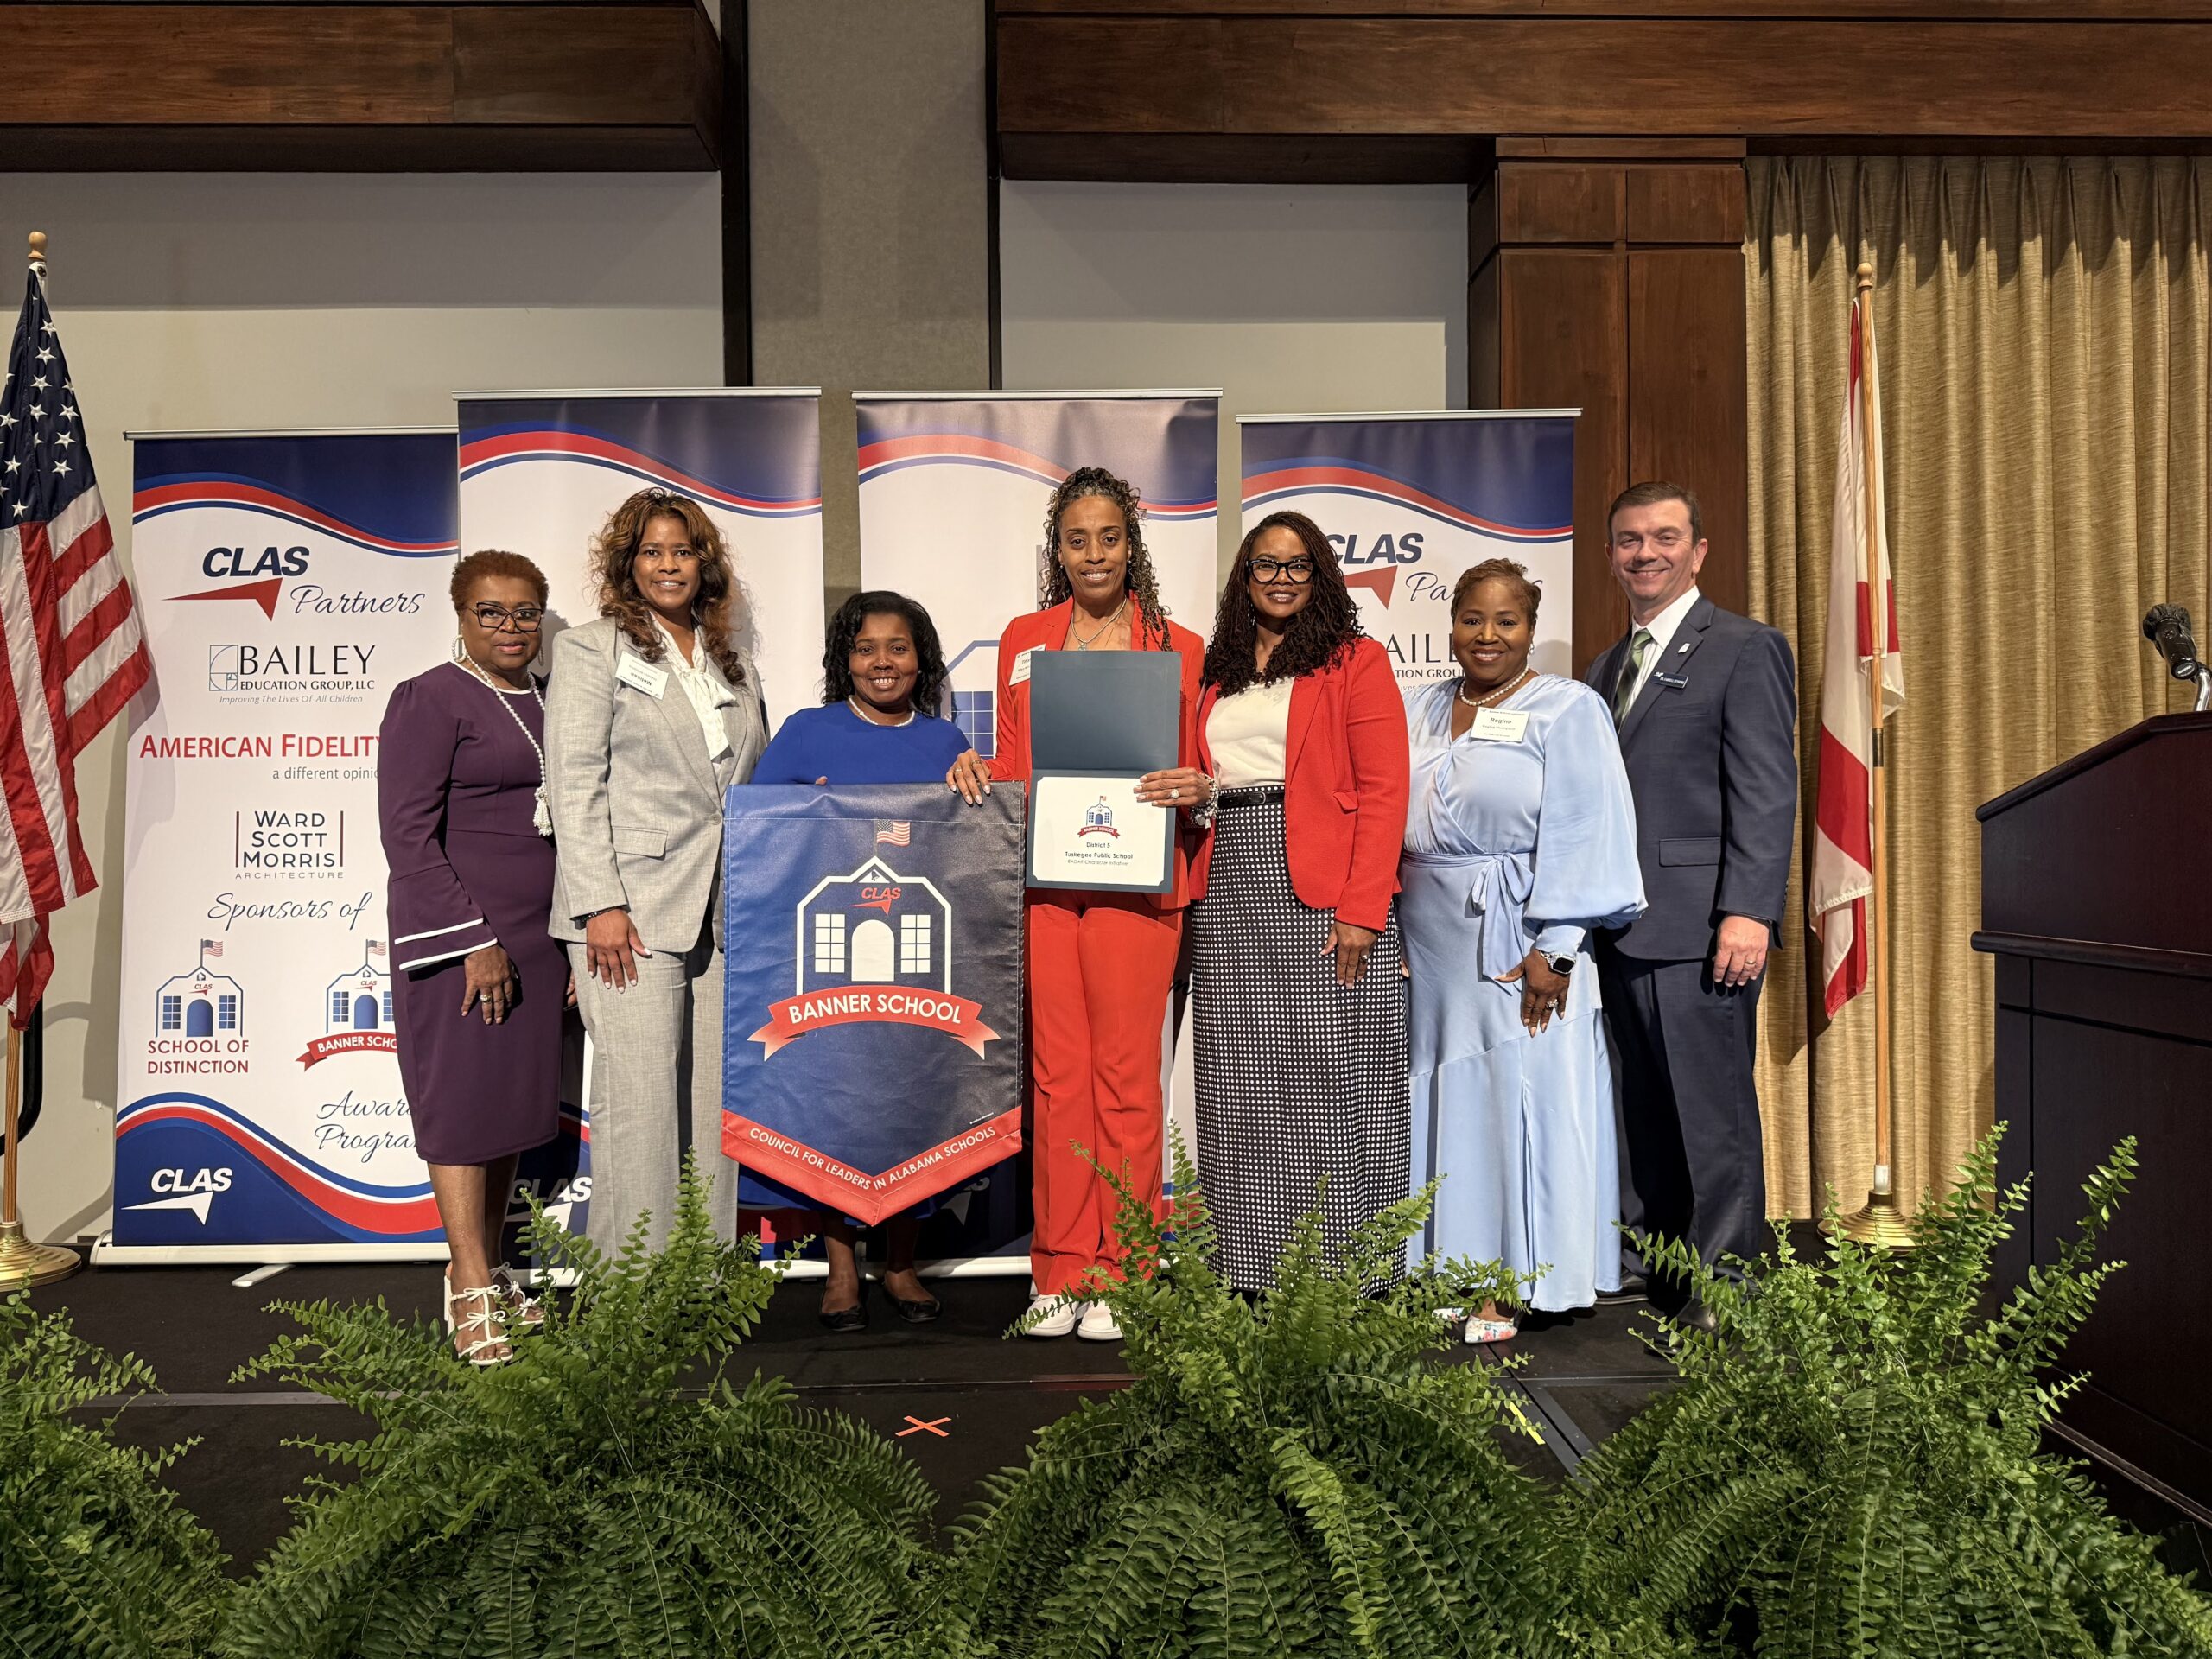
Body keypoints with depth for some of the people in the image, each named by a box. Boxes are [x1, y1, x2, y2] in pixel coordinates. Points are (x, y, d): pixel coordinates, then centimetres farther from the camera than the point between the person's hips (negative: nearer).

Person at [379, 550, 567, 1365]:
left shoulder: (544, 703, 15)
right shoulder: (429, 699, -6)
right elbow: (408, 832, -13)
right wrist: (475, 941, -18)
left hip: (534, 936, 7)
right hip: (456, 934, -7)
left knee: (514, 1099, 11)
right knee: (462, 1098, -4)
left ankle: (486, 1274, 22)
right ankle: (472, 1296, 0)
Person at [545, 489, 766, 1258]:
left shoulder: (735, 669, 20)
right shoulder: (592, 649, 4)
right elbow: (574, 783, -5)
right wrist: (600, 905, -14)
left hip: (724, 917, 5)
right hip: (633, 912, -5)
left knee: (717, 1110, 5)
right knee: (639, 1109, -6)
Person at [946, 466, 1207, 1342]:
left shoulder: (1179, 648, 8)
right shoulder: (1023, 639, 15)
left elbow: (1198, 771, 9)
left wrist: (1193, 789, -12)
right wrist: (976, 768, 0)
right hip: (1041, 877, 2)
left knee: (1125, 1076, -1)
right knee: (1055, 1074, 4)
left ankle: (1119, 1279, 9)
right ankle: (1060, 1276, 13)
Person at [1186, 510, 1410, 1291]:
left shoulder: (1357, 661, 3)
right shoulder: (1219, 672, 19)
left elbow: (1383, 793, -5)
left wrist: (1362, 910, -14)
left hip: (1323, 901, -5)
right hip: (1229, 902, 5)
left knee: (1328, 1089, -4)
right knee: (1241, 1094, 5)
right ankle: (1250, 1278, 12)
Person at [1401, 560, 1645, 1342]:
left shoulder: (1569, 710, -2)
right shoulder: (1422, 712, 14)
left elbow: (1582, 835, -9)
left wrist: (1552, 947, -16)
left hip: (1516, 944, -5)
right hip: (1427, 946, 5)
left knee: (1515, 1101, -2)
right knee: (1442, 1098, 7)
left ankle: (1513, 1284, 7)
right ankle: (1449, 1270, 16)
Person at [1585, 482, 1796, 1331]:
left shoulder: (1745, 649, -2)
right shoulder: (1607, 668, 20)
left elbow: (1766, 793, -10)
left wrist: (1748, 912, -19)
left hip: (1697, 927, -7)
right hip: (1618, 927, 7)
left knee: (1712, 1111, -1)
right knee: (1641, 1106, 13)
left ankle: (1724, 1286, 8)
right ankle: (1646, 1255, 23)